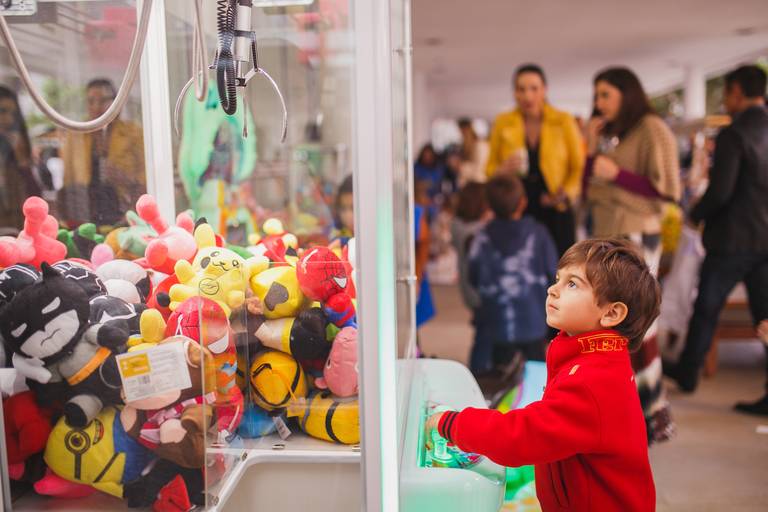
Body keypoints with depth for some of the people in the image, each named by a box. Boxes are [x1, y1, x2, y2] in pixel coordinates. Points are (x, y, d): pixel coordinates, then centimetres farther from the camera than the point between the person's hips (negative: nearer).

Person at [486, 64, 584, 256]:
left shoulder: (564, 121, 2)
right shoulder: (503, 123, 5)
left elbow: (579, 167, 4)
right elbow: (490, 168, 12)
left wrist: (567, 193, -14)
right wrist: (503, 170, -10)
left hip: (555, 213, -1)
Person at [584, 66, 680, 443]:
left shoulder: (651, 129, -5)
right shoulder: (610, 134, 18)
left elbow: (668, 189, -12)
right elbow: (589, 189, 15)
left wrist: (617, 174, -15)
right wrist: (592, 149, 4)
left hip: (635, 237, -8)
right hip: (605, 237, 8)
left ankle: (655, 414, 4)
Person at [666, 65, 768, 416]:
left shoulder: (733, 135, -15)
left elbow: (719, 191, -20)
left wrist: (696, 215, -3)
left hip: (732, 238, -6)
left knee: (706, 309, 10)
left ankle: (687, 373, 26)